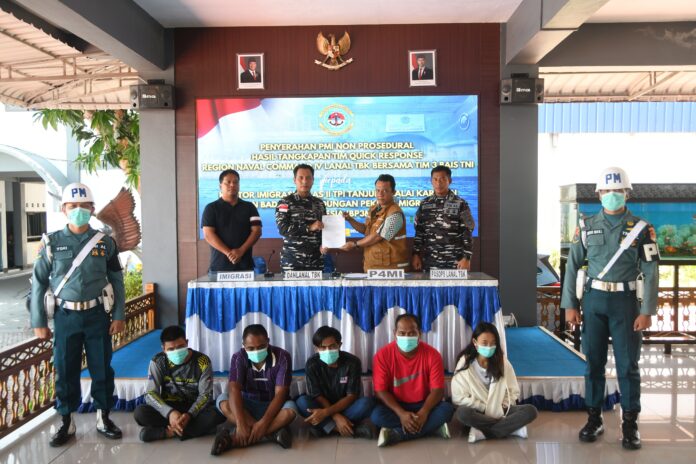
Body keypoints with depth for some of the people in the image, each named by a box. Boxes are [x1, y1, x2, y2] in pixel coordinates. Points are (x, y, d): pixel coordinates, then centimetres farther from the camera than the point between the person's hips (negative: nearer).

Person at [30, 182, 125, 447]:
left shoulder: (105, 242, -1)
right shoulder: (52, 243, -2)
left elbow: (117, 281, 3)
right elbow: (38, 283, 2)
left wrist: (119, 316, -1)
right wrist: (39, 322, 1)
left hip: (97, 315, 0)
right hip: (65, 316, 0)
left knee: (102, 369, 8)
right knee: (65, 371, 9)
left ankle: (103, 419, 25)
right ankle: (67, 423, 26)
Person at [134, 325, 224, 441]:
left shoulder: (202, 361, -12)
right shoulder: (157, 362, -10)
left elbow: (206, 394, -13)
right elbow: (151, 394, -16)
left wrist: (189, 414, -32)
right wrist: (170, 412, -34)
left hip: (194, 408, -1)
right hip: (168, 408, 1)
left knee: (217, 415, -31)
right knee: (140, 412, -28)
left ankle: (169, 431, -24)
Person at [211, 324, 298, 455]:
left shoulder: (282, 357, -18)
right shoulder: (239, 358, -13)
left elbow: (280, 393, -22)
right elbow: (234, 390, -25)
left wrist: (264, 422, -35)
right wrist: (240, 424, -39)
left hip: (273, 406, -2)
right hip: (248, 406, 2)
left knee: (290, 409, -35)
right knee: (223, 401, -27)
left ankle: (234, 438, -33)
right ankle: (273, 432, -31)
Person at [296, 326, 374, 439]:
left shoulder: (352, 362, -16)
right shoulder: (312, 364, -13)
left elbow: (351, 396, -18)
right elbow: (317, 396, -14)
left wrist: (326, 412, -31)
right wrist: (337, 417, -29)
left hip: (346, 407, -1)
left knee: (366, 403, -31)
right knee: (302, 402, -30)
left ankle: (324, 426, -23)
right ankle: (352, 428, -29)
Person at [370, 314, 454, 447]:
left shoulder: (432, 354, -11)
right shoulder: (383, 355, -13)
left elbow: (437, 390, -12)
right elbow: (381, 390, -14)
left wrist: (424, 412, -29)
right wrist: (401, 413, -27)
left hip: (423, 405, 1)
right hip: (396, 407, 0)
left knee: (447, 409, -27)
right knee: (377, 415, -31)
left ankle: (395, 434, -25)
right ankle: (433, 427, -22)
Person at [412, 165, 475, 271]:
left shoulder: (460, 204, -2)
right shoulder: (424, 205, 7)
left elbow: (467, 233, -3)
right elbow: (419, 232, 11)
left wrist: (466, 258, -9)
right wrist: (416, 254, 5)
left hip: (454, 263, -2)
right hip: (430, 263, 3)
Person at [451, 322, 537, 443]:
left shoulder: (502, 362, -2)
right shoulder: (465, 363, -9)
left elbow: (513, 392, 5)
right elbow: (458, 398, -11)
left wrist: (500, 408, -11)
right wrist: (485, 408, -13)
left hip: (499, 411, 3)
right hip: (478, 412, -3)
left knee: (531, 410, -22)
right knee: (463, 413, -36)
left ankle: (482, 432, -25)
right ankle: (513, 427, -23)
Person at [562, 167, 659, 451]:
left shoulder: (641, 228, 0)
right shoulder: (586, 226, 3)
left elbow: (650, 272, -3)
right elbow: (572, 266, 3)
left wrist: (647, 311, -10)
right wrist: (570, 305, -2)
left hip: (626, 301, -1)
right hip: (594, 301, 2)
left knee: (628, 364, 3)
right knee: (594, 362, 8)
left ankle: (630, 424, 16)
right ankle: (594, 419, 20)